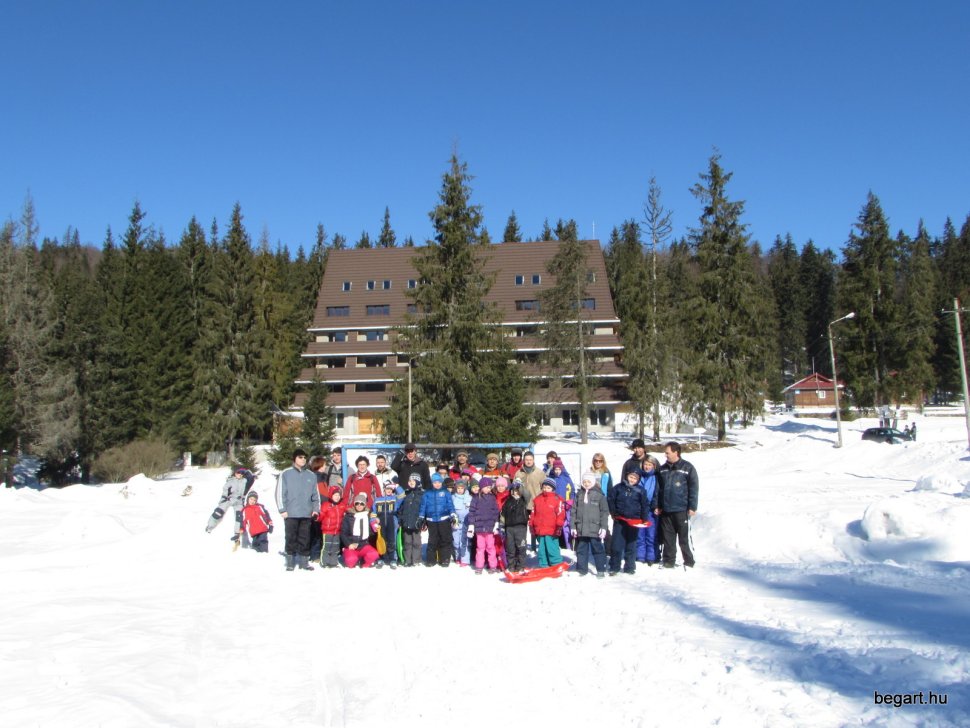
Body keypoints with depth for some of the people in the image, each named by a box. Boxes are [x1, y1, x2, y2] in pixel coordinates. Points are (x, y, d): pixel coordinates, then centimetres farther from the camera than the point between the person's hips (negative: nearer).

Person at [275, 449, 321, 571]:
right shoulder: (286, 474, 1)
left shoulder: (311, 476, 11)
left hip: (307, 514, 3)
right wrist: (282, 509, -7)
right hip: (291, 514, -3)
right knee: (291, 538, 2)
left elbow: (316, 494, 14)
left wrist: (316, 509, 5)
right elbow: (280, 493, -2)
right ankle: (290, 562, 11)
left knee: (305, 538, 5)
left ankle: (304, 561, 13)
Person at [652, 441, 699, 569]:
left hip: (681, 510, -4)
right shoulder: (662, 469, 11)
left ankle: (689, 561, 11)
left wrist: (692, 507, -9)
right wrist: (656, 505, 8)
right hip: (665, 510, 4)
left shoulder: (688, 468, -3)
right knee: (668, 537, 9)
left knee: (684, 537, 0)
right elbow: (658, 488, 14)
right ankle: (668, 561, 18)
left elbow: (694, 488, -4)